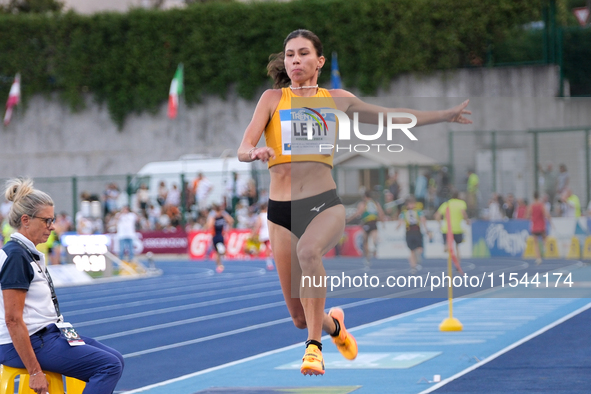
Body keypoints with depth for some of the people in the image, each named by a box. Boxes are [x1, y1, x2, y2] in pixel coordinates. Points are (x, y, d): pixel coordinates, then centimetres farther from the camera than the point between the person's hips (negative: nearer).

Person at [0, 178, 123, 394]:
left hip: (47, 334, 10)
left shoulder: (31, 253, 14)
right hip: (27, 344, -10)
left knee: (115, 360, 11)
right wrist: (35, 372, -23)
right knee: (110, 366, -16)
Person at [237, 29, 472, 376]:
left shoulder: (337, 99, 10)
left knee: (308, 250, -38)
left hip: (326, 203, -1)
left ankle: (314, 346, -30)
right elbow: (243, 150, -5)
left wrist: (446, 115, 24)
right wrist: (256, 152, -29)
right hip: (281, 210, 1)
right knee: (299, 318, 2)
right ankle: (333, 324, 40)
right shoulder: (273, 99, 5)